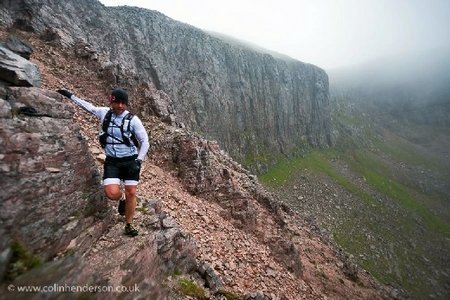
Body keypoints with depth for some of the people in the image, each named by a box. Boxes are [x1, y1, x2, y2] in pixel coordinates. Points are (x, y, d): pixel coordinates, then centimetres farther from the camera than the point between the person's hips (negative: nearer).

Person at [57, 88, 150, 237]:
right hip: (112, 161, 2)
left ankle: (129, 225, 20)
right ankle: (121, 199, 23)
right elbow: (89, 106, 25)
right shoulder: (104, 113, 2)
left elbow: (145, 141, -5)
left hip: (130, 161, -2)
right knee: (112, 193, -16)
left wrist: (139, 160, -12)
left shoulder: (133, 119, -8)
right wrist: (70, 95, 31)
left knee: (131, 193, 1)